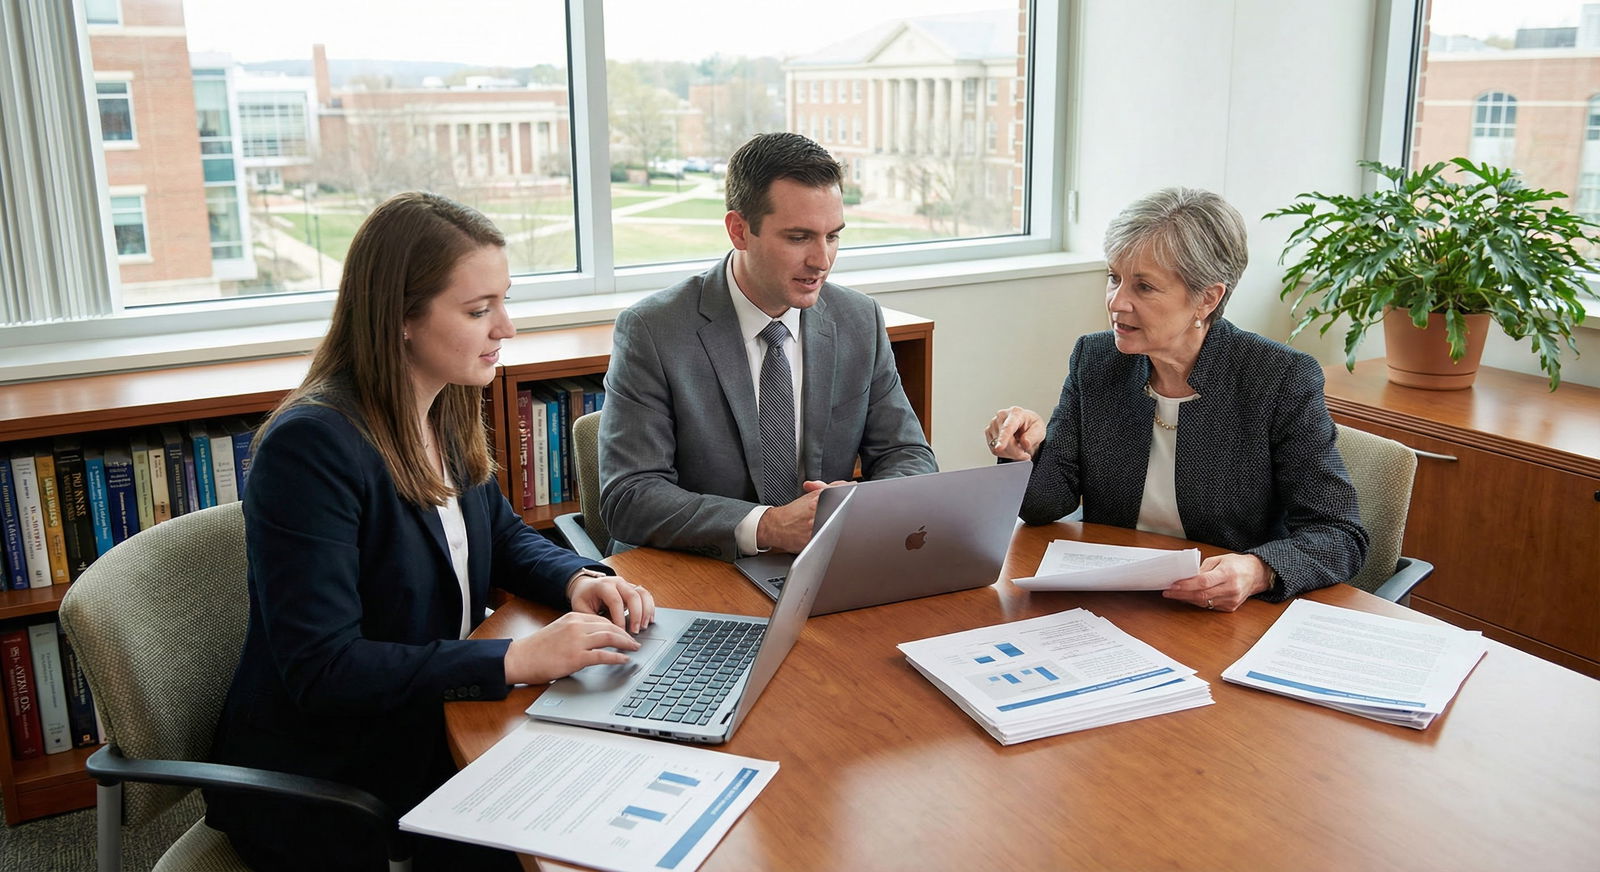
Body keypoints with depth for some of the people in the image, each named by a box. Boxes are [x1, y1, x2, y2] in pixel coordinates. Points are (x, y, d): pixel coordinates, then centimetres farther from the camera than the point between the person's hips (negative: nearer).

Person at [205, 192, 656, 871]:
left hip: (433, 732, 7)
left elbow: (503, 535, 17)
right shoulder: (311, 446, -23)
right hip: (321, 794, -7)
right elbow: (320, 667, -26)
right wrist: (516, 659, -30)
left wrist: (577, 580, -5)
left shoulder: (446, 413, 2)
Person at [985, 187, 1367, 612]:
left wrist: (1258, 571, -31)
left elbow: (1341, 537, -11)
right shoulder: (1094, 359, 1)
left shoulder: (1283, 380, -11)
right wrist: (1028, 451, -20)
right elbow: (1046, 505, 2)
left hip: (1229, 625, -1)